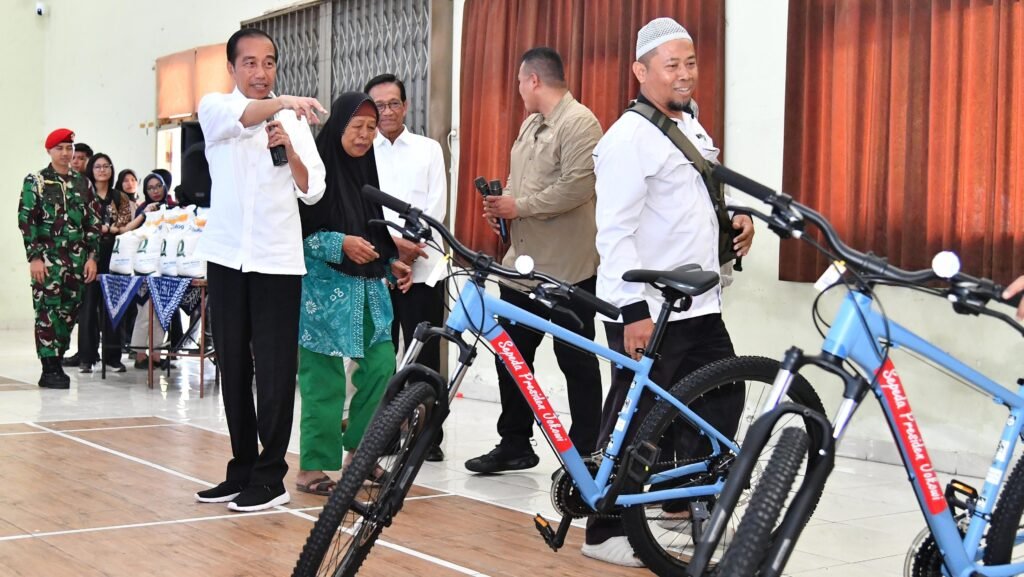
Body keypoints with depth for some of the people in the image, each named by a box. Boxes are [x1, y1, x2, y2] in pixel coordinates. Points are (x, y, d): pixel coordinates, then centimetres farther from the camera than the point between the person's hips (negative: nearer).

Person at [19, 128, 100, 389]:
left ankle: (57, 363, 15)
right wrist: (34, 257, -12)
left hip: (77, 259, 4)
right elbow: (26, 221, -5)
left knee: (68, 313, 6)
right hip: (47, 258, -4)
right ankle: (49, 370, -4)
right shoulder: (35, 181, 0)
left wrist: (91, 256, 3)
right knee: (48, 313, -6)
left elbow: (93, 223, 11)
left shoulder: (82, 183, 11)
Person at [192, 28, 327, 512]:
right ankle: (242, 469, 17)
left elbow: (312, 192, 3)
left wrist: (289, 148, -14)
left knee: (274, 372, -4)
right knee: (233, 369, 7)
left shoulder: (293, 121, 8)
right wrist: (283, 102, -39)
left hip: (278, 259, -1)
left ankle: (270, 477, 3)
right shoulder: (214, 108, 5)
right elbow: (239, 117, -21)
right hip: (227, 255, 1)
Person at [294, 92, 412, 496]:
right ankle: (311, 469, 6)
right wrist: (340, 244, -21)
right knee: (324, 378, -4)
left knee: (381, 366, 3)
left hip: (368, 287, 7)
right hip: (325, 287, -7)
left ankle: (358, 450, 19)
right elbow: (297, 232, -11)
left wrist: (392, 263, 8)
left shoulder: (366, 171, 14)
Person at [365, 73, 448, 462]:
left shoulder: (429, 150, 11)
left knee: (425, 357, 0)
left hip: (423, 267, 0)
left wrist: (413, 246, -11)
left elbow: (437, 206, 2)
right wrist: (393, 242, -16)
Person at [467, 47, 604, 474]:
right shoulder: (531, 123, 16)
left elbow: (576, 188, -23)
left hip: (567, 267, -9)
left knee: (577, 362, 3)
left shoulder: (578, 122, -13)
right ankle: (514, 445, 25)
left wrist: (518, 206, -17)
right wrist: (501, 203, 1)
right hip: (523, 262, 9)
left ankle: (586, 453, 13)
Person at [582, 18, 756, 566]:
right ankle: (605, 532, 11)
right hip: (647, 311, -9)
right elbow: (615, 231, -21)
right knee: (634, 420, -2)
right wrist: (634, 310, -26)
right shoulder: (630, 137, -16)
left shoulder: (691, 124, 13)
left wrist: (732, 217, 9)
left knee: (723, 398, 15)